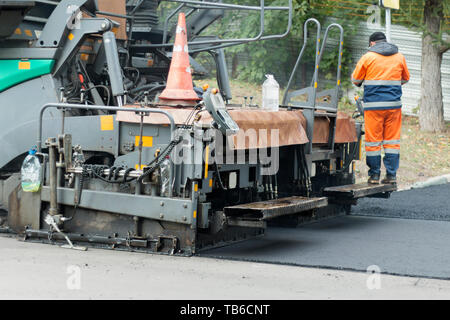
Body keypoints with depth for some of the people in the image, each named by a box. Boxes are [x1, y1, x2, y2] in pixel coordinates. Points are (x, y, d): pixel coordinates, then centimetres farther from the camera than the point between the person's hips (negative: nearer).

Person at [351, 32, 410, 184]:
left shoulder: (367, 57, -1)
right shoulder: (399, 57, 10)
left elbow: (355, 79, 5)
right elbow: (405, 79, 22)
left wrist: (363, 82, 26)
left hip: (373, 104, -3)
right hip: (394, 103, 3)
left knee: (373, 140, 3)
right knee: (392, 139, 7)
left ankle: (374, 175, 6)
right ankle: (391, 174, 6)